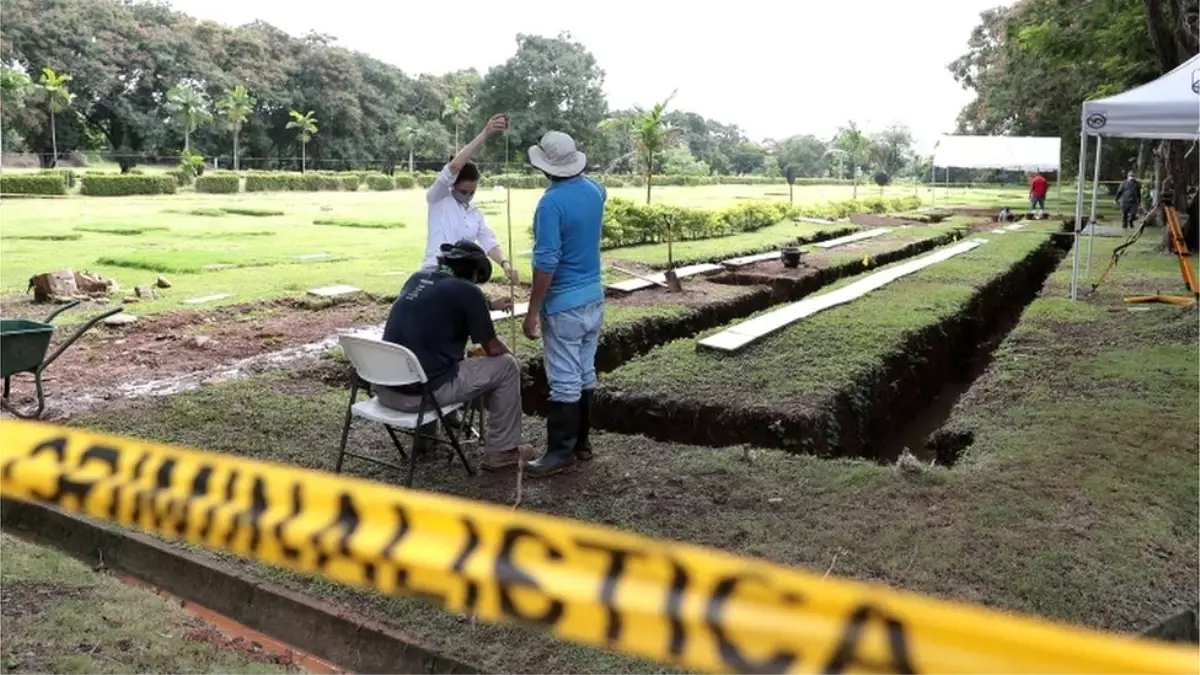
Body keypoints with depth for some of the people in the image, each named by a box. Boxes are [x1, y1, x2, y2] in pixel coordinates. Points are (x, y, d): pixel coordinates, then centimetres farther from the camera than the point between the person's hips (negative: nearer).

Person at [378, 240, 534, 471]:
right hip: (421, 393, -7)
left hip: (384, 388, 7)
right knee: (506, 366, 8)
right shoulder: (467, 291, -5)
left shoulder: (417, 278, 13)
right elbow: (493, 349, 3)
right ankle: (501, 451, 16)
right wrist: (508, 351, 25)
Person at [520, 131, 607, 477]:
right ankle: (581, 441, 24)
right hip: (594, 297, 9)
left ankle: (561, 452, 4)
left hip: (564, 304, -8)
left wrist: (532, 311, -17)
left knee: (564, 381, -2)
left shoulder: (551, 203, -20)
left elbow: (546, 262, -23)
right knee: (585, 374, 15)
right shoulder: (593, 190, 4)